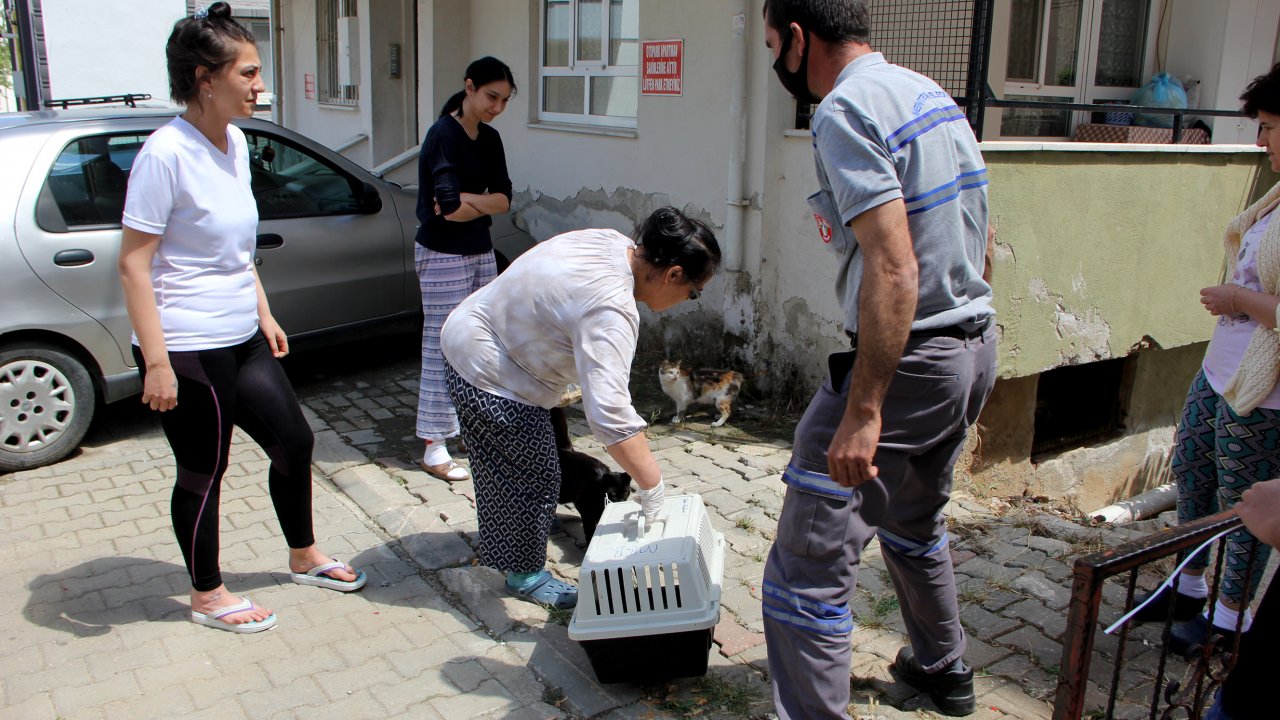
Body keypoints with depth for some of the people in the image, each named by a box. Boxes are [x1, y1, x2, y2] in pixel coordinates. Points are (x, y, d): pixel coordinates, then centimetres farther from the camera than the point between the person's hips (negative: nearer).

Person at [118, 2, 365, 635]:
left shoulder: (234, 143, 7)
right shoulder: (166, 154, -18)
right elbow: (133, 264, -18)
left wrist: (264, 316, 18)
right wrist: (155, 362, -21)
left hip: (241, 342, 9)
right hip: (187, 351, -8)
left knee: (294, 442, 16)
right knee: (203, 473, 7)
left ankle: (305, 558, 37)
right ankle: (207, 596, 28)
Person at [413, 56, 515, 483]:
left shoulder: (490, 139, 9)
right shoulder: (443, 135, -15)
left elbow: (503, 198, 0)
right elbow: (449, 208, -23)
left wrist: (466, 200, -16)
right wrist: (486, 205, -6)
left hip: (481, 252, 8)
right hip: (443, 255, -8)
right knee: (442, 347, -4)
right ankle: (434, 447, 3)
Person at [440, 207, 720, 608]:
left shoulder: (615, 243, -4)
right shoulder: (610, 308, -33)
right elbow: (610, 414, -39)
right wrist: (653, 487, -33)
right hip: (493, 382, -10)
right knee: (532, 479, 5)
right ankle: (526, 574, 24)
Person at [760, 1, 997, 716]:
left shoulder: (846, 109, -17)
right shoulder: (933, 93, 12)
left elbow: (894, 267, -27)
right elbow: (982, 239, 17)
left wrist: (863, 412, -28)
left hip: (905, 360, -10)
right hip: (978, 346, 10)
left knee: (809, 568, -5)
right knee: (916, 525, 30)